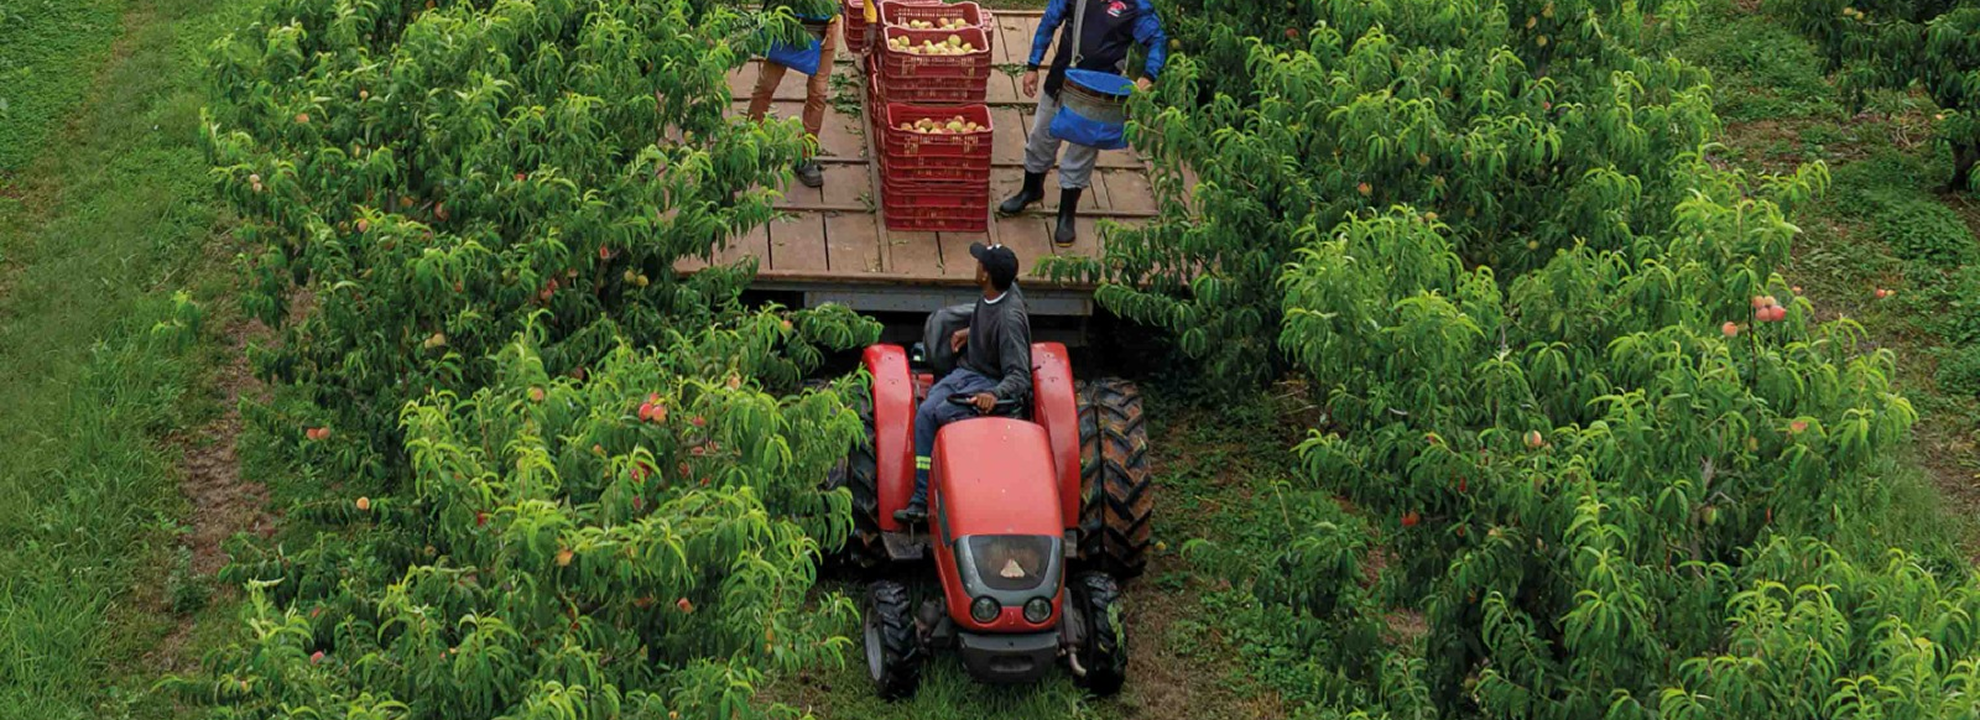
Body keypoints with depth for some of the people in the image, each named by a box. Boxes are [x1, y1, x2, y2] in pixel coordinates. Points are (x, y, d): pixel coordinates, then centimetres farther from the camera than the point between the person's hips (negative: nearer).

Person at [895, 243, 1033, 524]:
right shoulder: (992, 294, 0)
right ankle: (921, 499, -16)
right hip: (966, 370, 8)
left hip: (993, 382, -8)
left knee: (944, 413, -32)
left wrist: (994, 394, -44)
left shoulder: (1009, 319, -25)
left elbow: (1019, 376, -27)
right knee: (925, 413, -14)